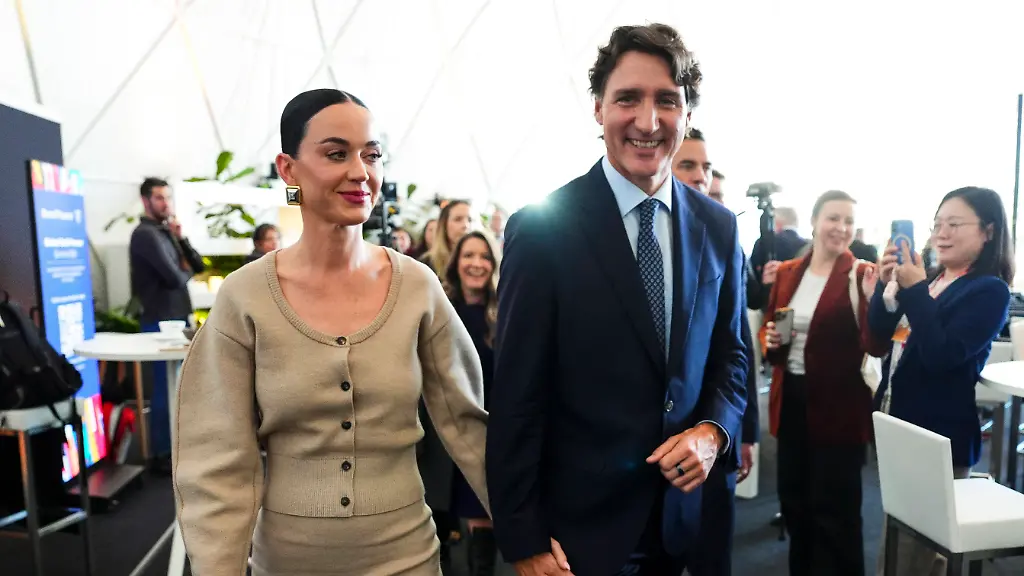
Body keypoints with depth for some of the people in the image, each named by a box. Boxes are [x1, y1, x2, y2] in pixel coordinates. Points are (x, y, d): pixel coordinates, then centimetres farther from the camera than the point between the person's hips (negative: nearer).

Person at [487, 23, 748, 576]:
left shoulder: (719, 227, -1)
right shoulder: (541, 228, -15)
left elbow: (731, 353, 9)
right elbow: (516, 398, -14)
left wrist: (714, 431, -10)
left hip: (684, 515, 5)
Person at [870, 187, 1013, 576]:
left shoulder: (990, 291, -13)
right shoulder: (929, 278, 8)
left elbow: (942, 355, -24)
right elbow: (880, 333, 4)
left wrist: (915, 291, -25)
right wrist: (886, 284, -10)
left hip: (939, 438, -7)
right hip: (899, 426, 7)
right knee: (906, 538, 23)